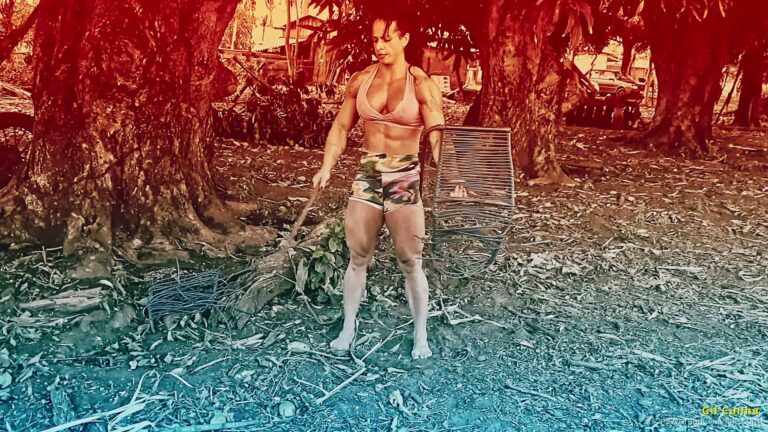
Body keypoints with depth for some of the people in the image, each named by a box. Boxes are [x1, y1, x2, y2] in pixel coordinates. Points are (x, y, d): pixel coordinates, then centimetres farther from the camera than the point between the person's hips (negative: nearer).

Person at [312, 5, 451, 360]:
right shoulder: (360, 80, 5)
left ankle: (420, 335, 20)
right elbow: (341, 126, 12)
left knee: (410, 262, 4)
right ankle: (349, 326, 28)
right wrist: (326, 167, 0)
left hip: (405, 179, -3)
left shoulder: (421, 85, -7)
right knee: (358, 257, 11)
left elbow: (437, 135, -16)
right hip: (367, 176, 3)